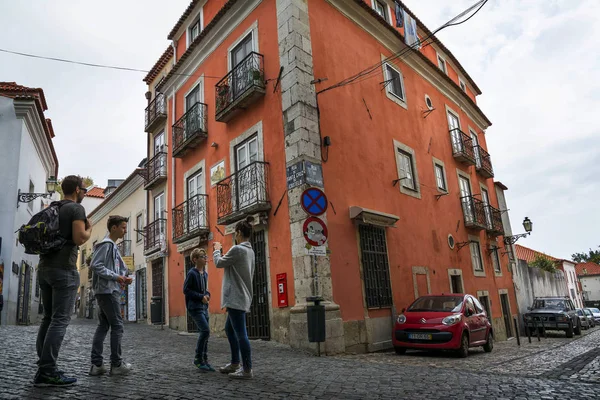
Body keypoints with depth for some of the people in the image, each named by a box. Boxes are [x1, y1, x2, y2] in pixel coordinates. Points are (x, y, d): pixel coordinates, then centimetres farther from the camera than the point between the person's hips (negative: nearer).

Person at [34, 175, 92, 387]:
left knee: (48, 317, 10)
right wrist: (89, 230, 1)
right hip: (64, 269, -8)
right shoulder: (77, 208, -7)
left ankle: (43, 368, 12)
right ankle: (47, 372, -8)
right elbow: (79, 239, -16)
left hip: (44, 267, 8)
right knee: (60, 320, -7)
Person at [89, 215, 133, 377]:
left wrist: (123, 278, 5)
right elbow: (95, 265, -20)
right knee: (117, 326, -4)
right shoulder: (106, 244, -10)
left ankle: (96, 364, 11)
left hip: (108, 291, 10)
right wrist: (116, 276, -18)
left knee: (103, 326, 9)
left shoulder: (113, 246, 19)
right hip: (107, 291, -10)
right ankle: (117, 364, 2)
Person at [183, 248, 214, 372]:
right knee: (206, 330, -15)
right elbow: (185, 290, -12)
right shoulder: (192, 273, -11)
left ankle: (204, 360, 15)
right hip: (195, 307, -8)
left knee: (204, 333, 7)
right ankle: (198, 359, 0)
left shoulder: (205, 273, 11)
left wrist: (207, 294, 1)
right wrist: (201, 297, -15)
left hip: (204, 307, 8)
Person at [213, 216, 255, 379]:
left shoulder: (237, 249, -16)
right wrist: (221, 251, 16)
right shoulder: (249, 250, 14)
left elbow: (219, 263, -5)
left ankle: (247, 370, -1)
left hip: (236, 297, -10)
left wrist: (217, 249, 11)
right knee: (230, 329, 20)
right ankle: (235, 363, 28)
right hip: (241, 297, 10)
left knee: (240, 333, -6)